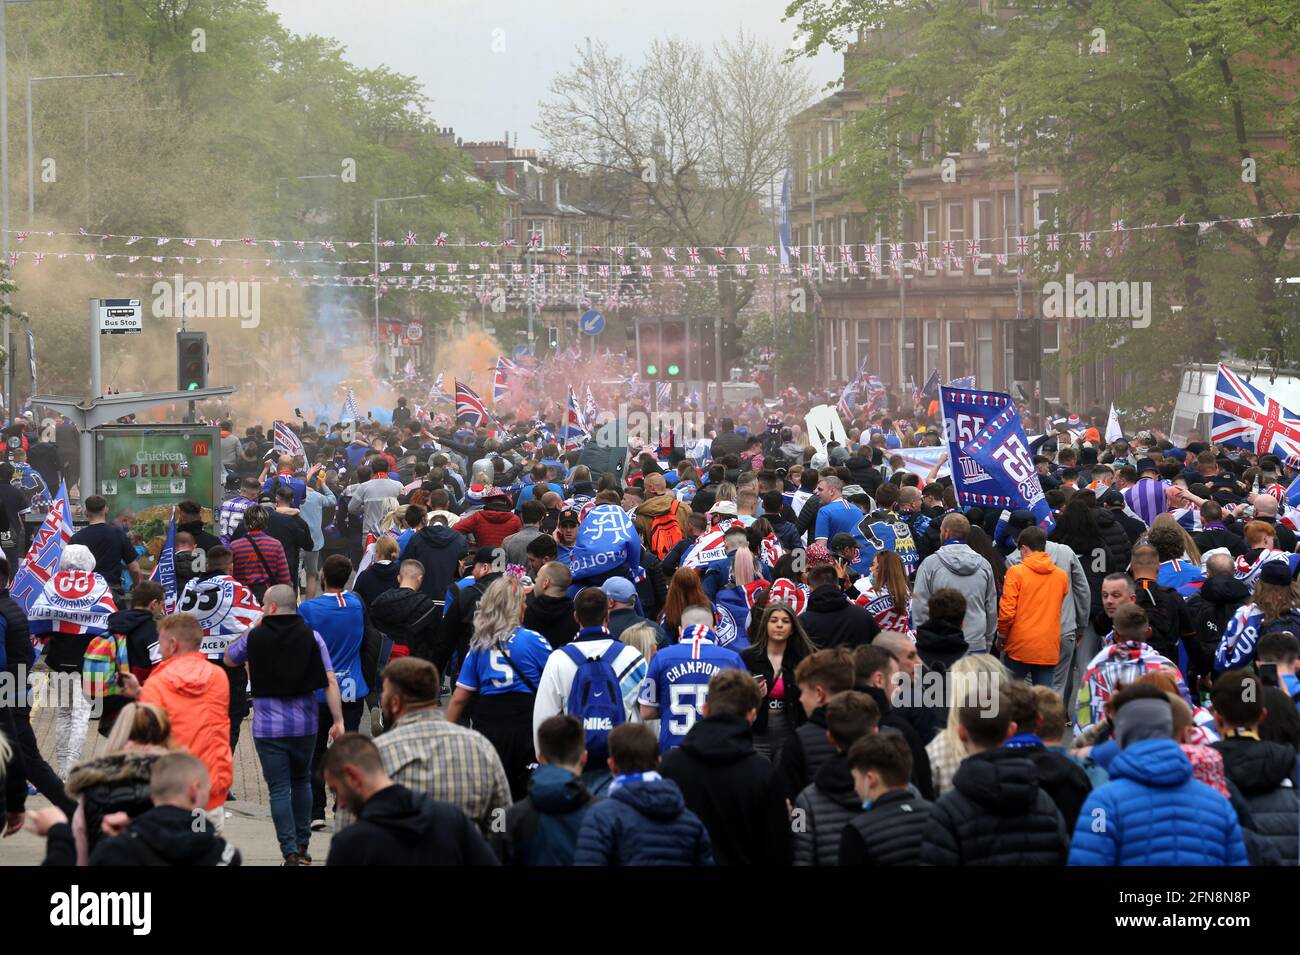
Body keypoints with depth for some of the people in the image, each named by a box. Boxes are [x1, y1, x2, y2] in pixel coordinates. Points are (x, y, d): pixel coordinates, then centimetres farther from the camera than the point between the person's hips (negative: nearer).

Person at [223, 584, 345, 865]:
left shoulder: (255, 637, -5)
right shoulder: (311, 636, -3)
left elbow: (229, 658, 15)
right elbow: (330, 681, -9)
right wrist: (338, 720, -6)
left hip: (268, 726, -2)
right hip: (305, 724, 2)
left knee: (279, 789, 1)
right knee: (301, 782, 21)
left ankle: (290, 852, -6)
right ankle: (302, 846, 26)